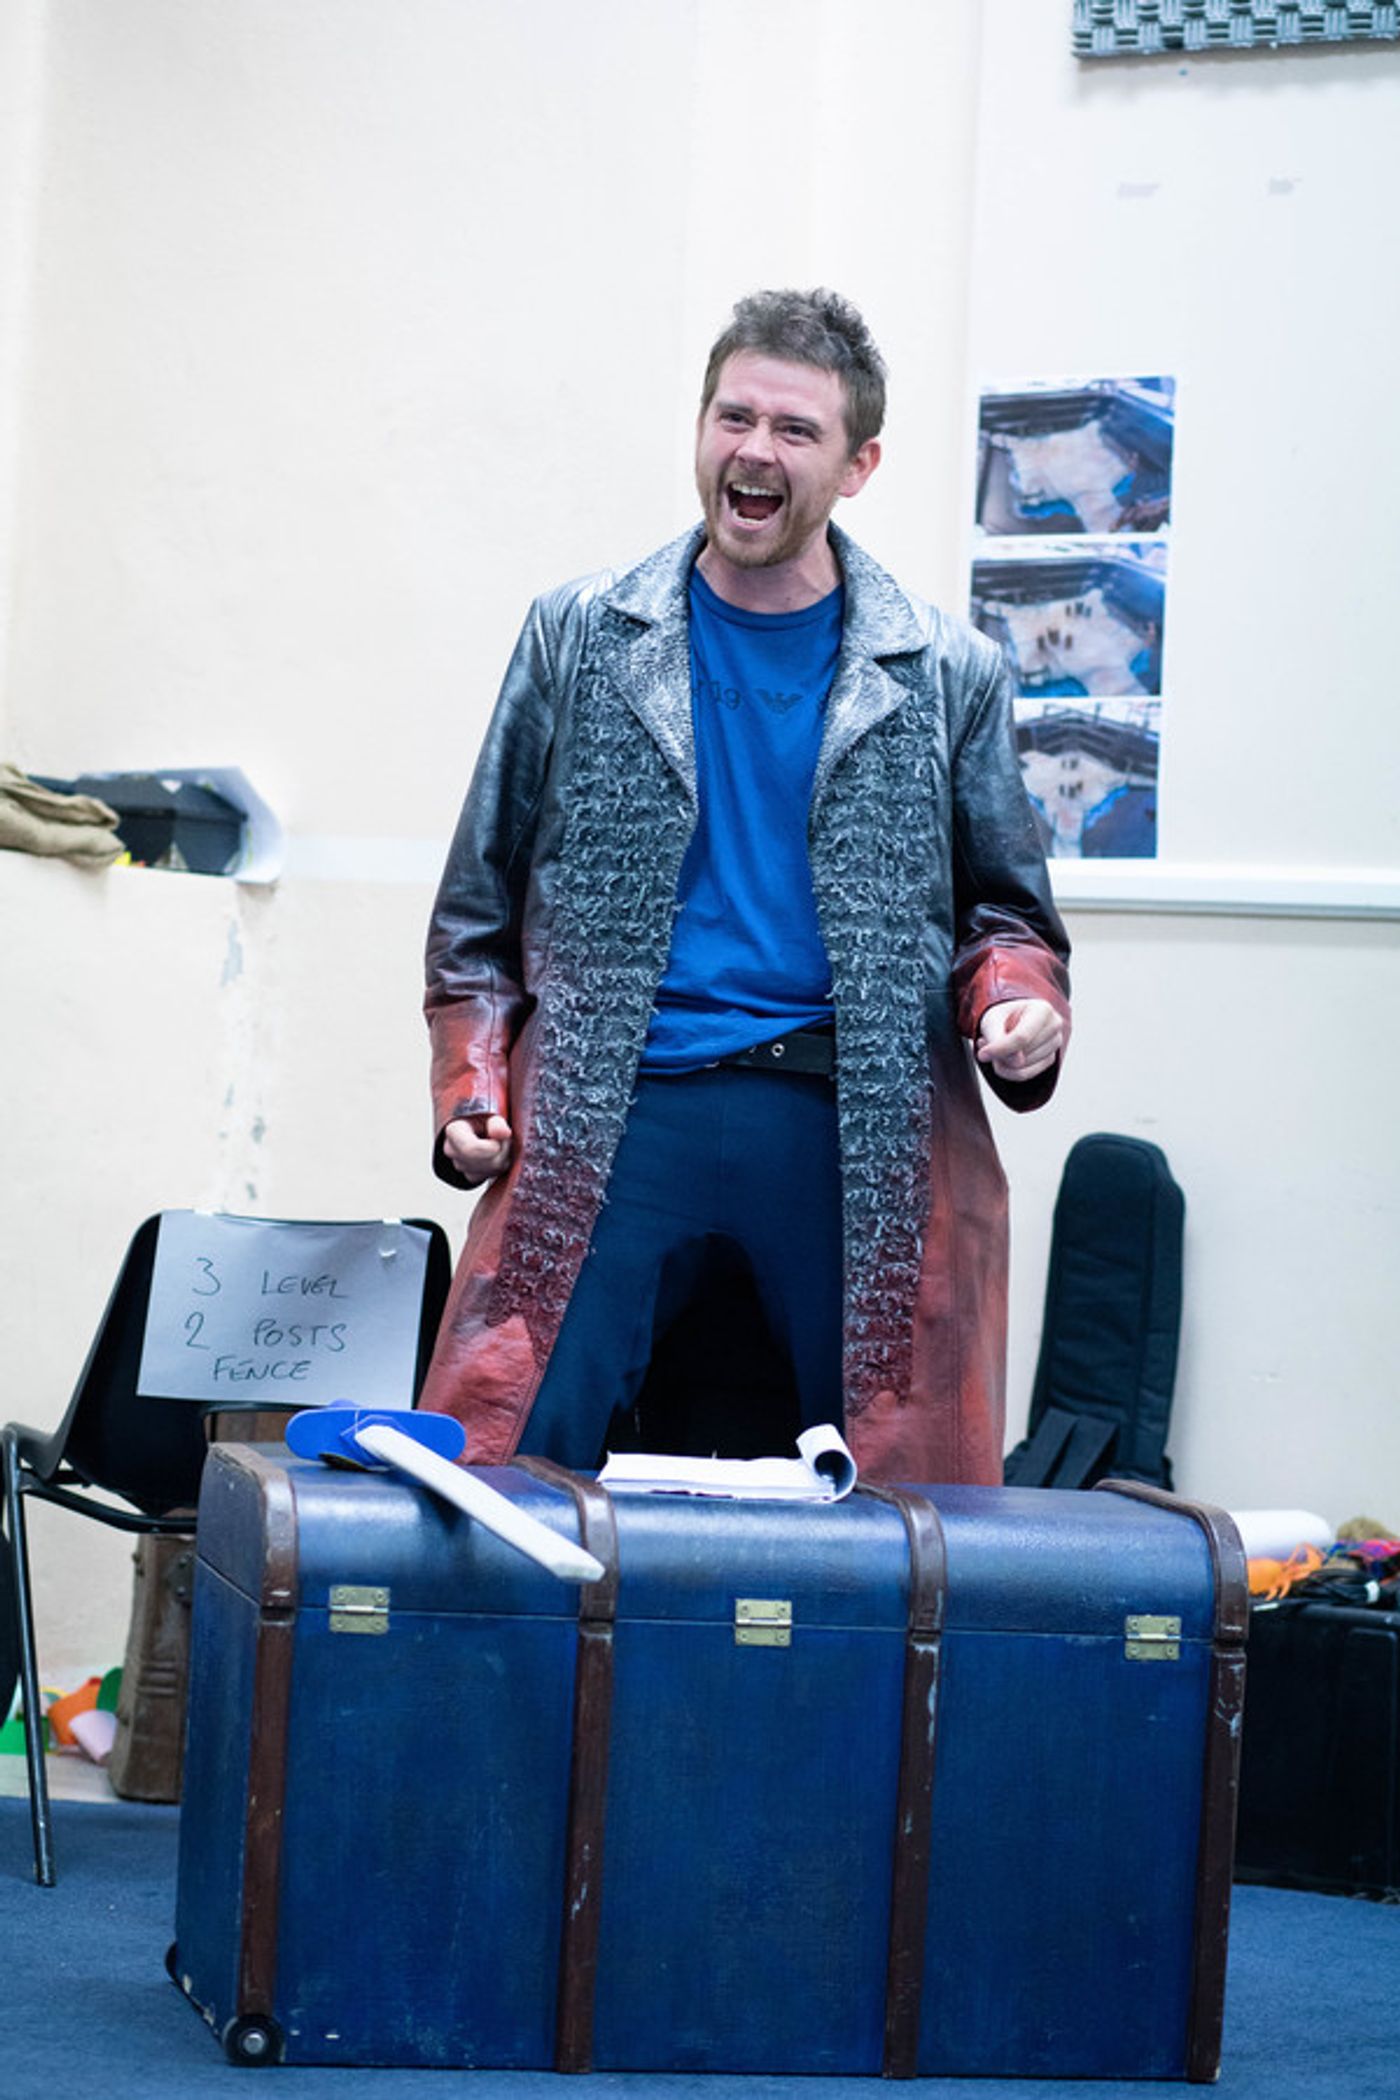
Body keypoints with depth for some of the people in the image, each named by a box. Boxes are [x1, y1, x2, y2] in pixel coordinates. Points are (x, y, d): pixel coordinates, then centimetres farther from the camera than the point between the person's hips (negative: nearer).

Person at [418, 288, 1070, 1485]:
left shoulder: (948, 678, 11)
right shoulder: (578, 640, 12)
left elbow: (1005, 908, 17)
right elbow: (482, 904, 16)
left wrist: (1019, 1006, -6)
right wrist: (471, 1090, 3)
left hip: (862, 1129, 0)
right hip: (612, 1116, 0)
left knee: (911, 1481, -4)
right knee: (498, 1473, -10)